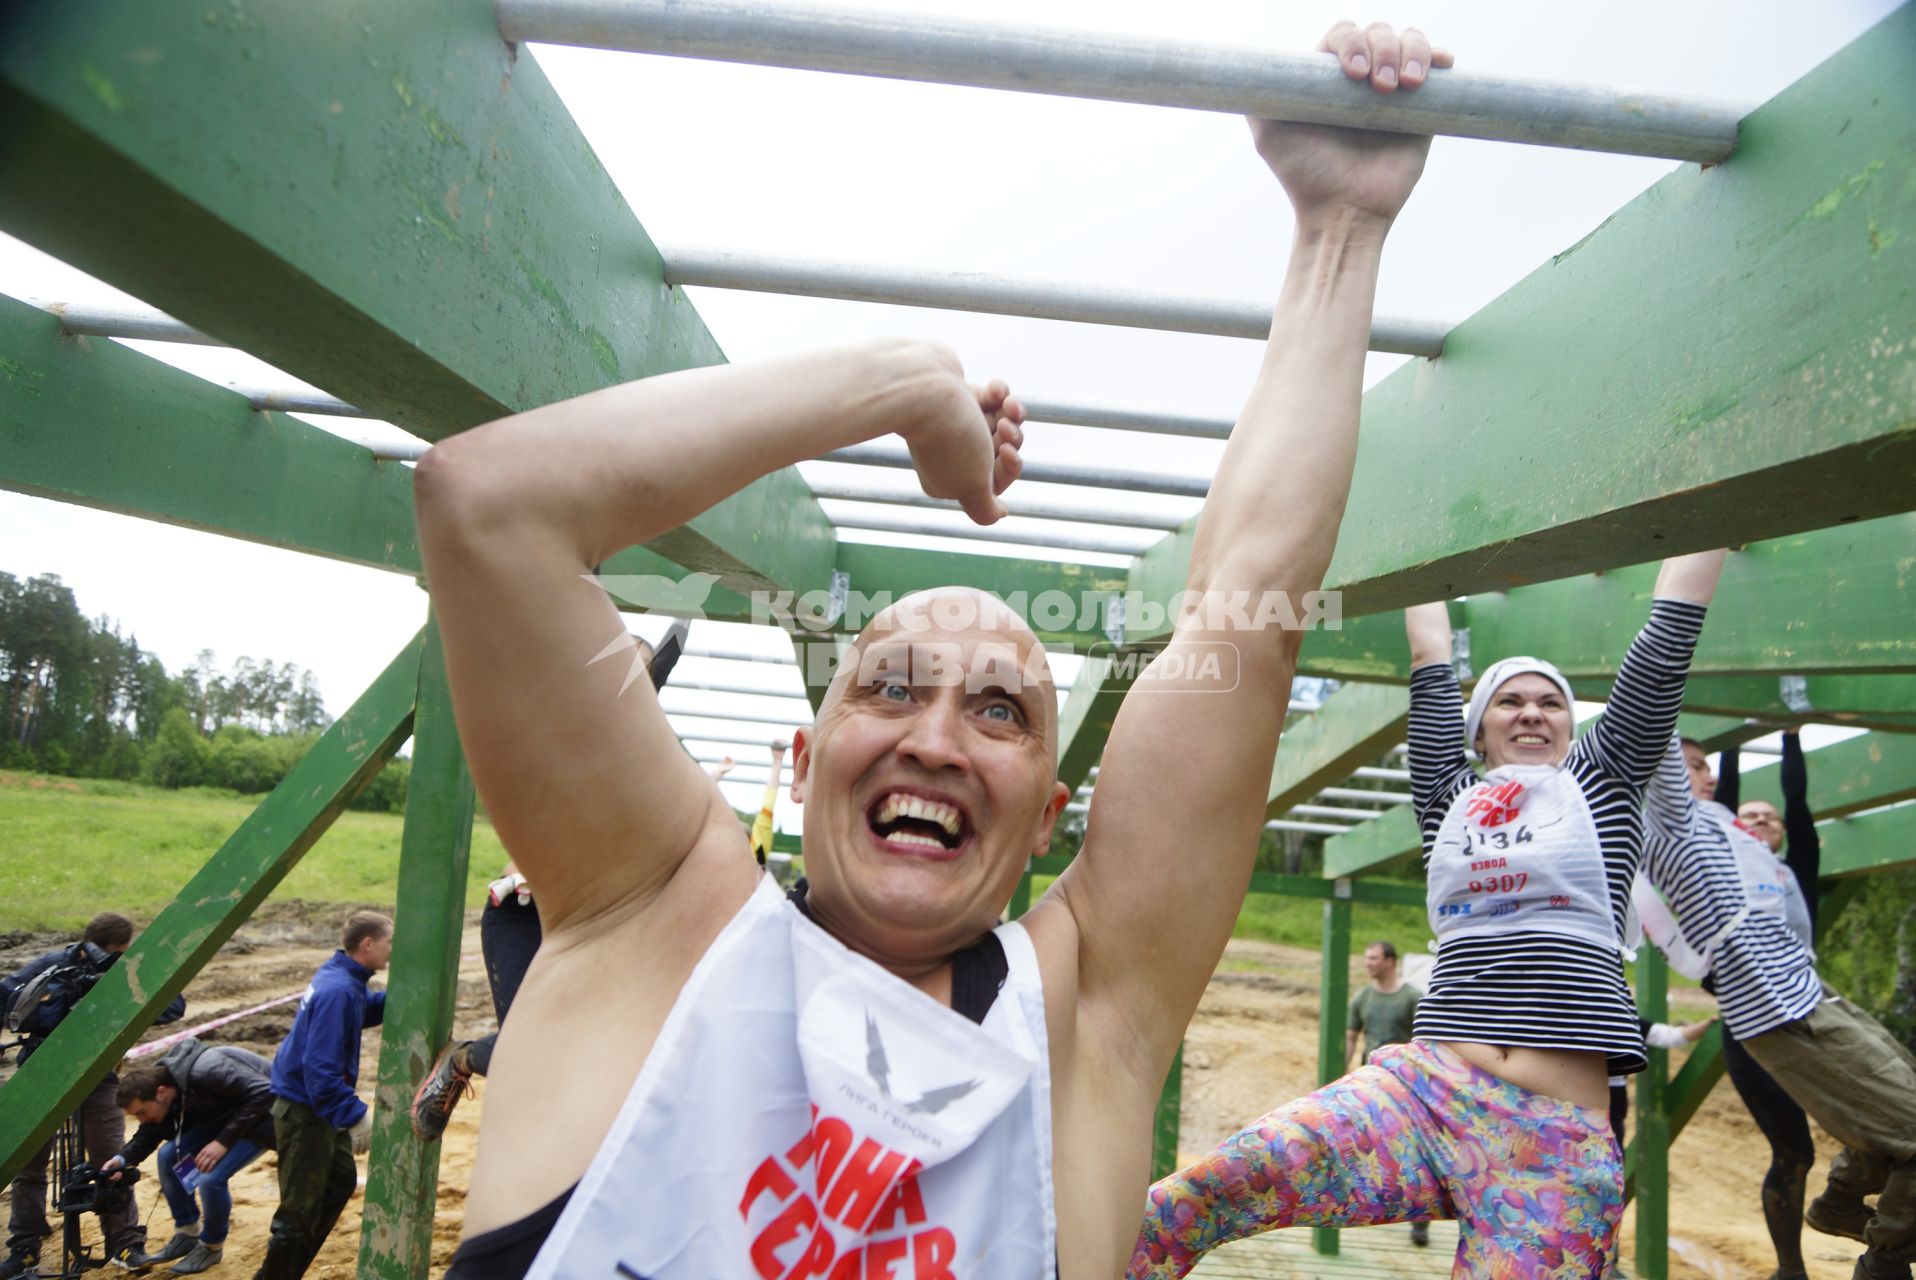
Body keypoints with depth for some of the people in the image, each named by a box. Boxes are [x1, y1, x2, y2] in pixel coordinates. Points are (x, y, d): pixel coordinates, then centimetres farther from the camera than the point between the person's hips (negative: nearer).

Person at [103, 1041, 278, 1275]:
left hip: (260, 1115, -8)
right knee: (169, 1156, -4)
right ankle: (186, 1234, 16)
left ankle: (211, 1247, 6)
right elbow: (148, 1136, 5)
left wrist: (223, 1141, -32)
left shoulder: (205, 1072, -35)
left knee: (211, 1178, -21)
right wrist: (123, 1159, -16)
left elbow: (262, 1093, -34)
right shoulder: (157, 1081, -8)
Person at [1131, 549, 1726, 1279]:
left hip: (1558, 1141, -1)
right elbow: (1429, 664, 26)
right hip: (1424, 1089, 1)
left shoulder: (1602, 777, 13)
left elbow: (1668, 638, 15)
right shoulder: (1452, 796, 17)